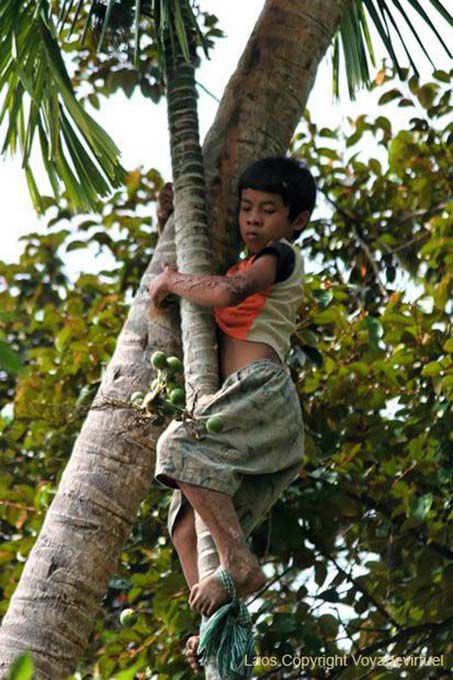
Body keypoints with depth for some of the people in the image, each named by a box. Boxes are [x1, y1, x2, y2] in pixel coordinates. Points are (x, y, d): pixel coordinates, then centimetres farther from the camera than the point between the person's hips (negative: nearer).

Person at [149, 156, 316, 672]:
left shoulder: (281, 256, 4)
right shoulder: (244, 268, 31)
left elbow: (226, 293, -16)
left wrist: (172, 281, -1)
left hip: (263, 386, -9)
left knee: (180, 444, -31)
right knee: (187, 526, 2)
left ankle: (240, 563, -35)